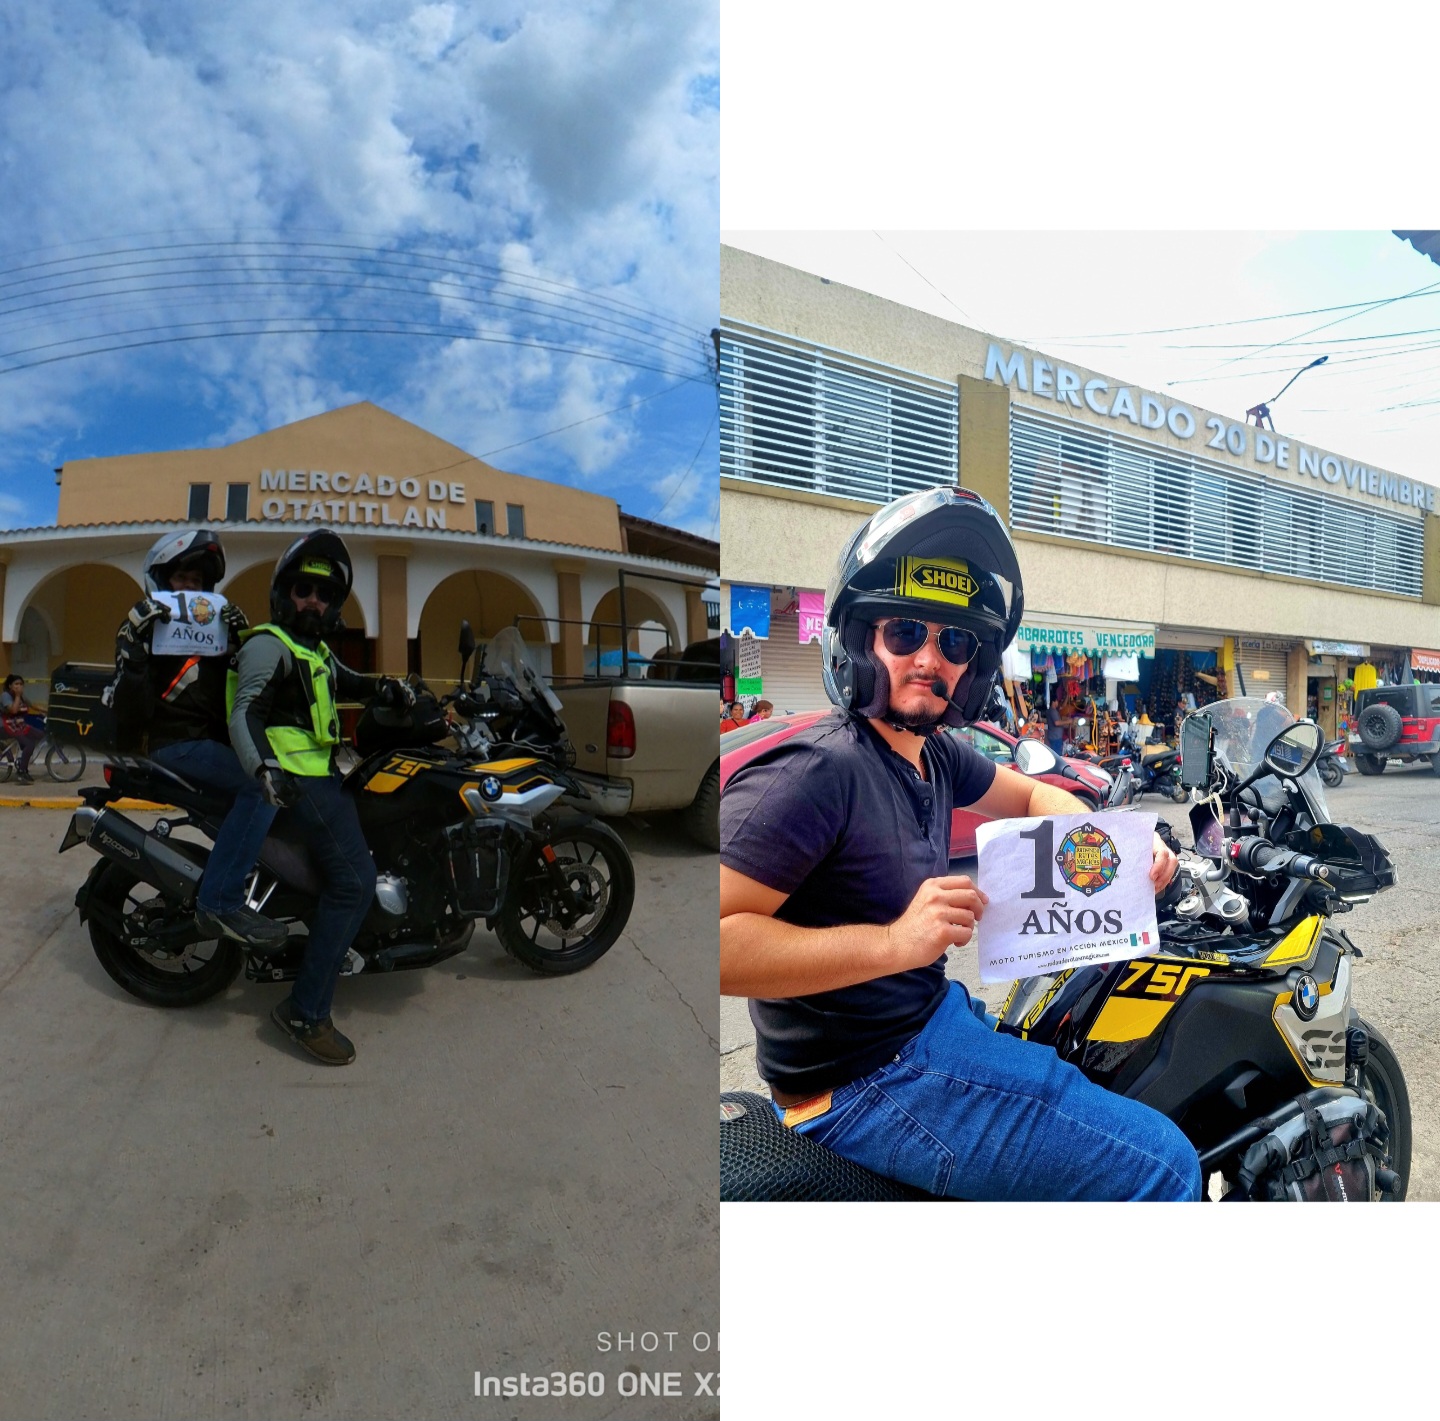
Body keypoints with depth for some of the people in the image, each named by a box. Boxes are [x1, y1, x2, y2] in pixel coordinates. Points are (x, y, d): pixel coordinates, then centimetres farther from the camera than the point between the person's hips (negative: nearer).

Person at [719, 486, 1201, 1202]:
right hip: (869, 1081, -10)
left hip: (933, 1014, 10)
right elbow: (720, 935, -33)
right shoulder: (816, 771, -26)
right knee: (1162, 1166, -10)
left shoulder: (935, 754, 4)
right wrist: (895, 941, -36)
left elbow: (1032, 795, 21)